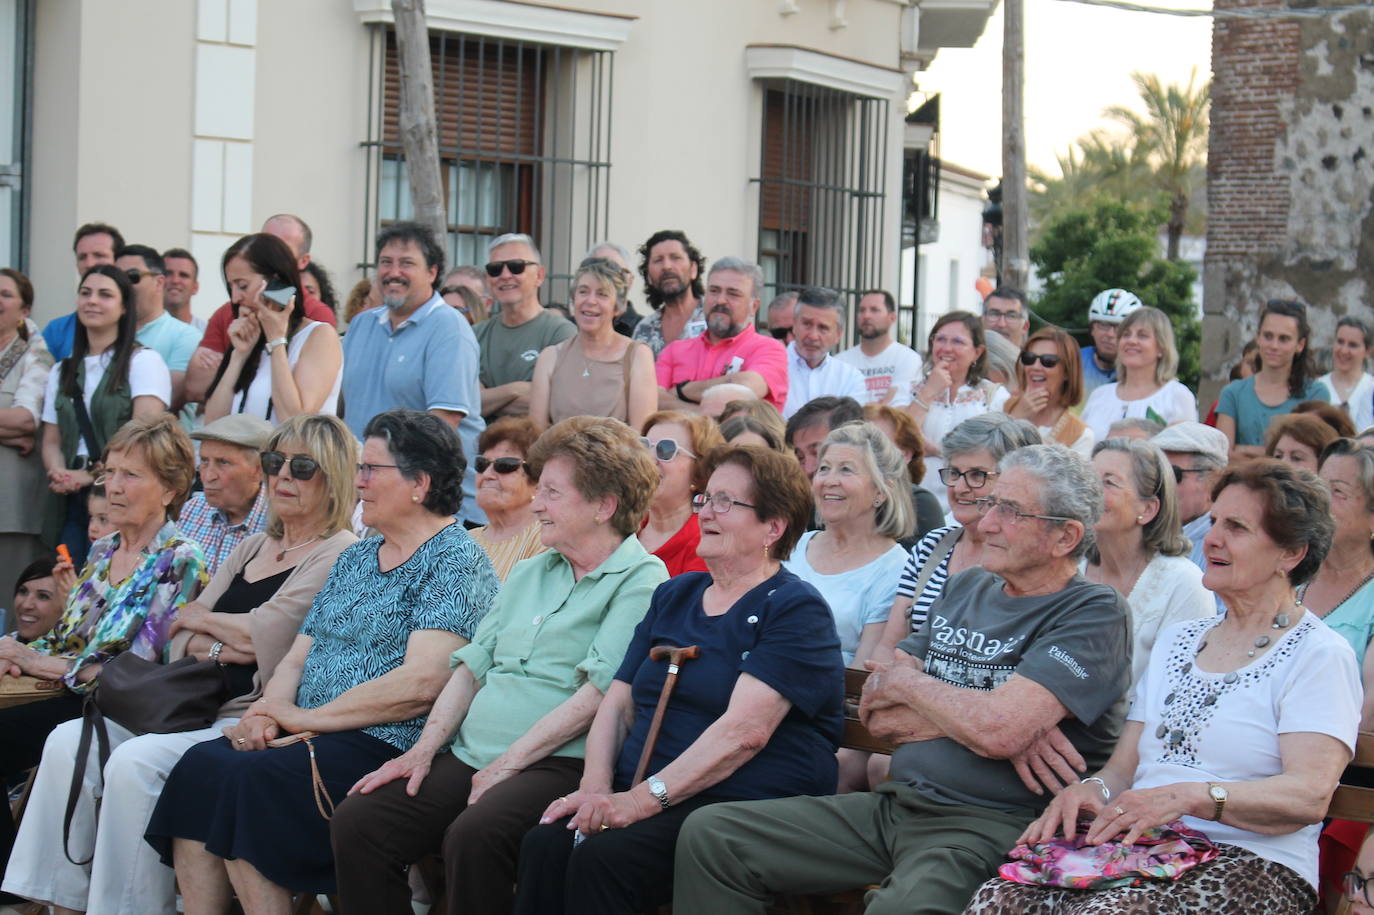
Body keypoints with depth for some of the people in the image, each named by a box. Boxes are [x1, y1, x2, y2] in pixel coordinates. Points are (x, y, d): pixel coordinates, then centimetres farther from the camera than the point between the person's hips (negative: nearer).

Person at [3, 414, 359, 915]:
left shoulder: (340, 554, -5)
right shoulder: (252, 548, 21)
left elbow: (265, 635, -14)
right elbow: (178, 640, 14)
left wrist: (202, 620, 4)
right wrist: (217, 647, -9)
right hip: (198, 708, 9)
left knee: (136, 763, -28)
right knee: (70, 742, -7)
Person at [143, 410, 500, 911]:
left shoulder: (455, 560, -6)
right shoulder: (355, 559, 22)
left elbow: (421, 682, -18)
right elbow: (297, 658, 21)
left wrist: (305, 718, -12)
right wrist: (269, 714, -2)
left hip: (385, 748, -8)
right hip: (310, 739, 8)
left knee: (248, 780, -28)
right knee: (200, 766, -17)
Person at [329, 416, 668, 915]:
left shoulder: (641, 580, -3)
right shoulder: (529, 574, 23)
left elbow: (598, 692, -13)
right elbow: (473, 664, 20)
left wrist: (506, 766, -14)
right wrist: (425, 748, 4)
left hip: (558, 762, -7)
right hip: (470, 755, 7)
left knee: (474, 835, -35)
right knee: (357, 822, -14)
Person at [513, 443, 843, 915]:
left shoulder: (796, 611, -3)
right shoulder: (672, 596, 21)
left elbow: (744, 731, -16)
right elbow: (618, 703, 17)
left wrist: (644, 798, -22)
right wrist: (596, 787, -3)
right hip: (638, 793, 6)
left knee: (602, 858, -32)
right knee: (544, 845, -25)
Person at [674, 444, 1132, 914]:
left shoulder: (1094, 612, -6)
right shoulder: (966, 589, 17)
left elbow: (1000, 732, -21)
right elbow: (875, 716, 12)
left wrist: (906, 683, -2)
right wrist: (963, 715, -6)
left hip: (989, 825, -8)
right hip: (895, 802, 8)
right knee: (709, 834, -2)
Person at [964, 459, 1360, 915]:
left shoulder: (1319, 655, 1)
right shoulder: (1176, 640, 24)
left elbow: (1309, 795, -13)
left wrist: (1186, 797, -26)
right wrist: (1093, 789, -4)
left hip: (1250, 864, -6)